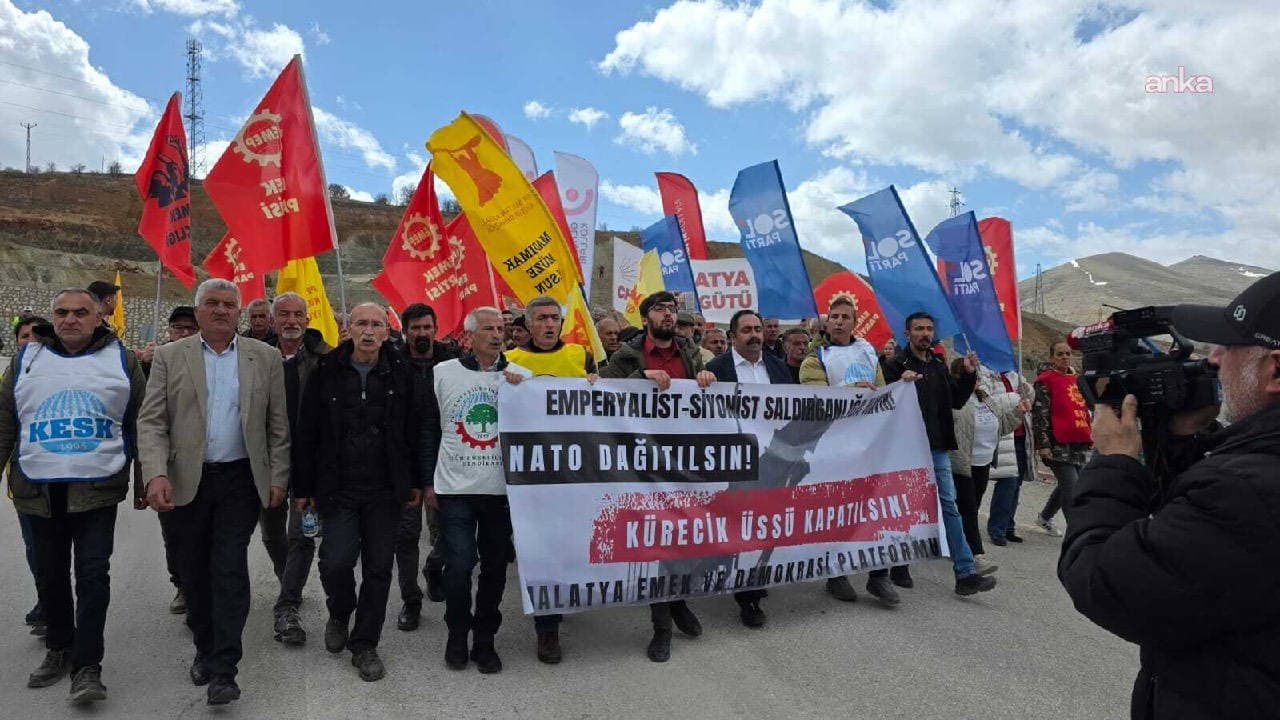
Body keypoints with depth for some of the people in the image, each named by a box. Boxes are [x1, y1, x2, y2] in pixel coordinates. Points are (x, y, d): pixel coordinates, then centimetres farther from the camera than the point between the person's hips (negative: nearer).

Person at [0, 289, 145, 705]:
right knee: (50, 576, 13)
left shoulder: (120, 360, 1)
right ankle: (59, 650, 31)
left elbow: (140, 424, 3)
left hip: (97, 488, -3)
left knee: (93, 576, -4)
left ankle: (87, 666, 4)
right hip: (39, 490, 3)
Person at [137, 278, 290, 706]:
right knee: (193, 571, 12)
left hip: (241, 479, -1)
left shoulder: (265, 358, 2)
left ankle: (222, 669, 2)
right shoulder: (169, 357, 3)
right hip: (187, 481, 2)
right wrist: (156, 474, -14)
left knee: (230, 570, -4)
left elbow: (278, 425, 3)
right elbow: (151, 422, -2)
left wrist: (278, 478, -1)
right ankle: (204, 649, 31)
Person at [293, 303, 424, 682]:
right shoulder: (327, 371, 0)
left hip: (385, 490, 1)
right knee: (336, 562, -7)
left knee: (379, 568, 5)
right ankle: (339, 614, 27)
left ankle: (364, 644, 23)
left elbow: (414, 431, 4)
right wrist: (303, 487, 1)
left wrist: (415, 482, 2)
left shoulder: (400, 373, 2)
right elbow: (306, 433, 2)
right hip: (338, 488, -1)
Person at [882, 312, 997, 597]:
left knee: (949, 506, 3)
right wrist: (901, 384, -29)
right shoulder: (896, 365, -6)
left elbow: (956, 401, 16)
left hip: (938, 448, 6)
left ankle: (965, 573, 5)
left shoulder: (939, 366, 15)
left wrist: (968, 374, 4)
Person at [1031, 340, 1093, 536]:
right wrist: (1043, 444, -16)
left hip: (1079, 444, 8)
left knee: (1066, 486, 16)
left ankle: (1044, 517, 36)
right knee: (1072, 487, -11)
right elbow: (1039, 413, -11)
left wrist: (1090, 438, 23)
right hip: (1058, 445, -7)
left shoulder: (1077, 379, 17)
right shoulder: (1045, 380, -5)